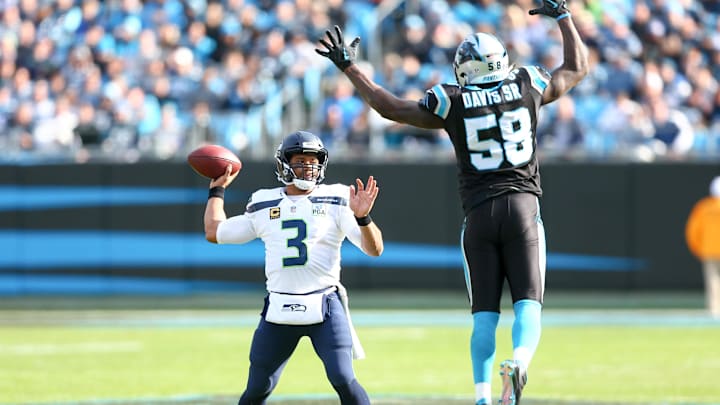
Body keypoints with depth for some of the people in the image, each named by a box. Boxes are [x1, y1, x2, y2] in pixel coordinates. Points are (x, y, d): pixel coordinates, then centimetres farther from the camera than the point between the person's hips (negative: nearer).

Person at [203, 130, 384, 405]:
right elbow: (214, 232, 21)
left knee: (343, 380, -16)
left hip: (325, 307, -3)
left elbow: (374, 249, -8)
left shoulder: (335, 201, 1)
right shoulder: (263, 205, 10)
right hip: (279, 310, 3)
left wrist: (362, 217, -26)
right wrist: (217, 189, 27)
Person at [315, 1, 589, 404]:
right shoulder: (527, 86, 7)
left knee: (485, 314, 6)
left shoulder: (452, 103, 3)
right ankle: (519, 361, -34)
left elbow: (390, 106, 9)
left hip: (479, 214, 1)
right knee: (528, 303, -5)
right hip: (522, 206, 0)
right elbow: (578, 66, 23)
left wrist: (349, 67, 19)